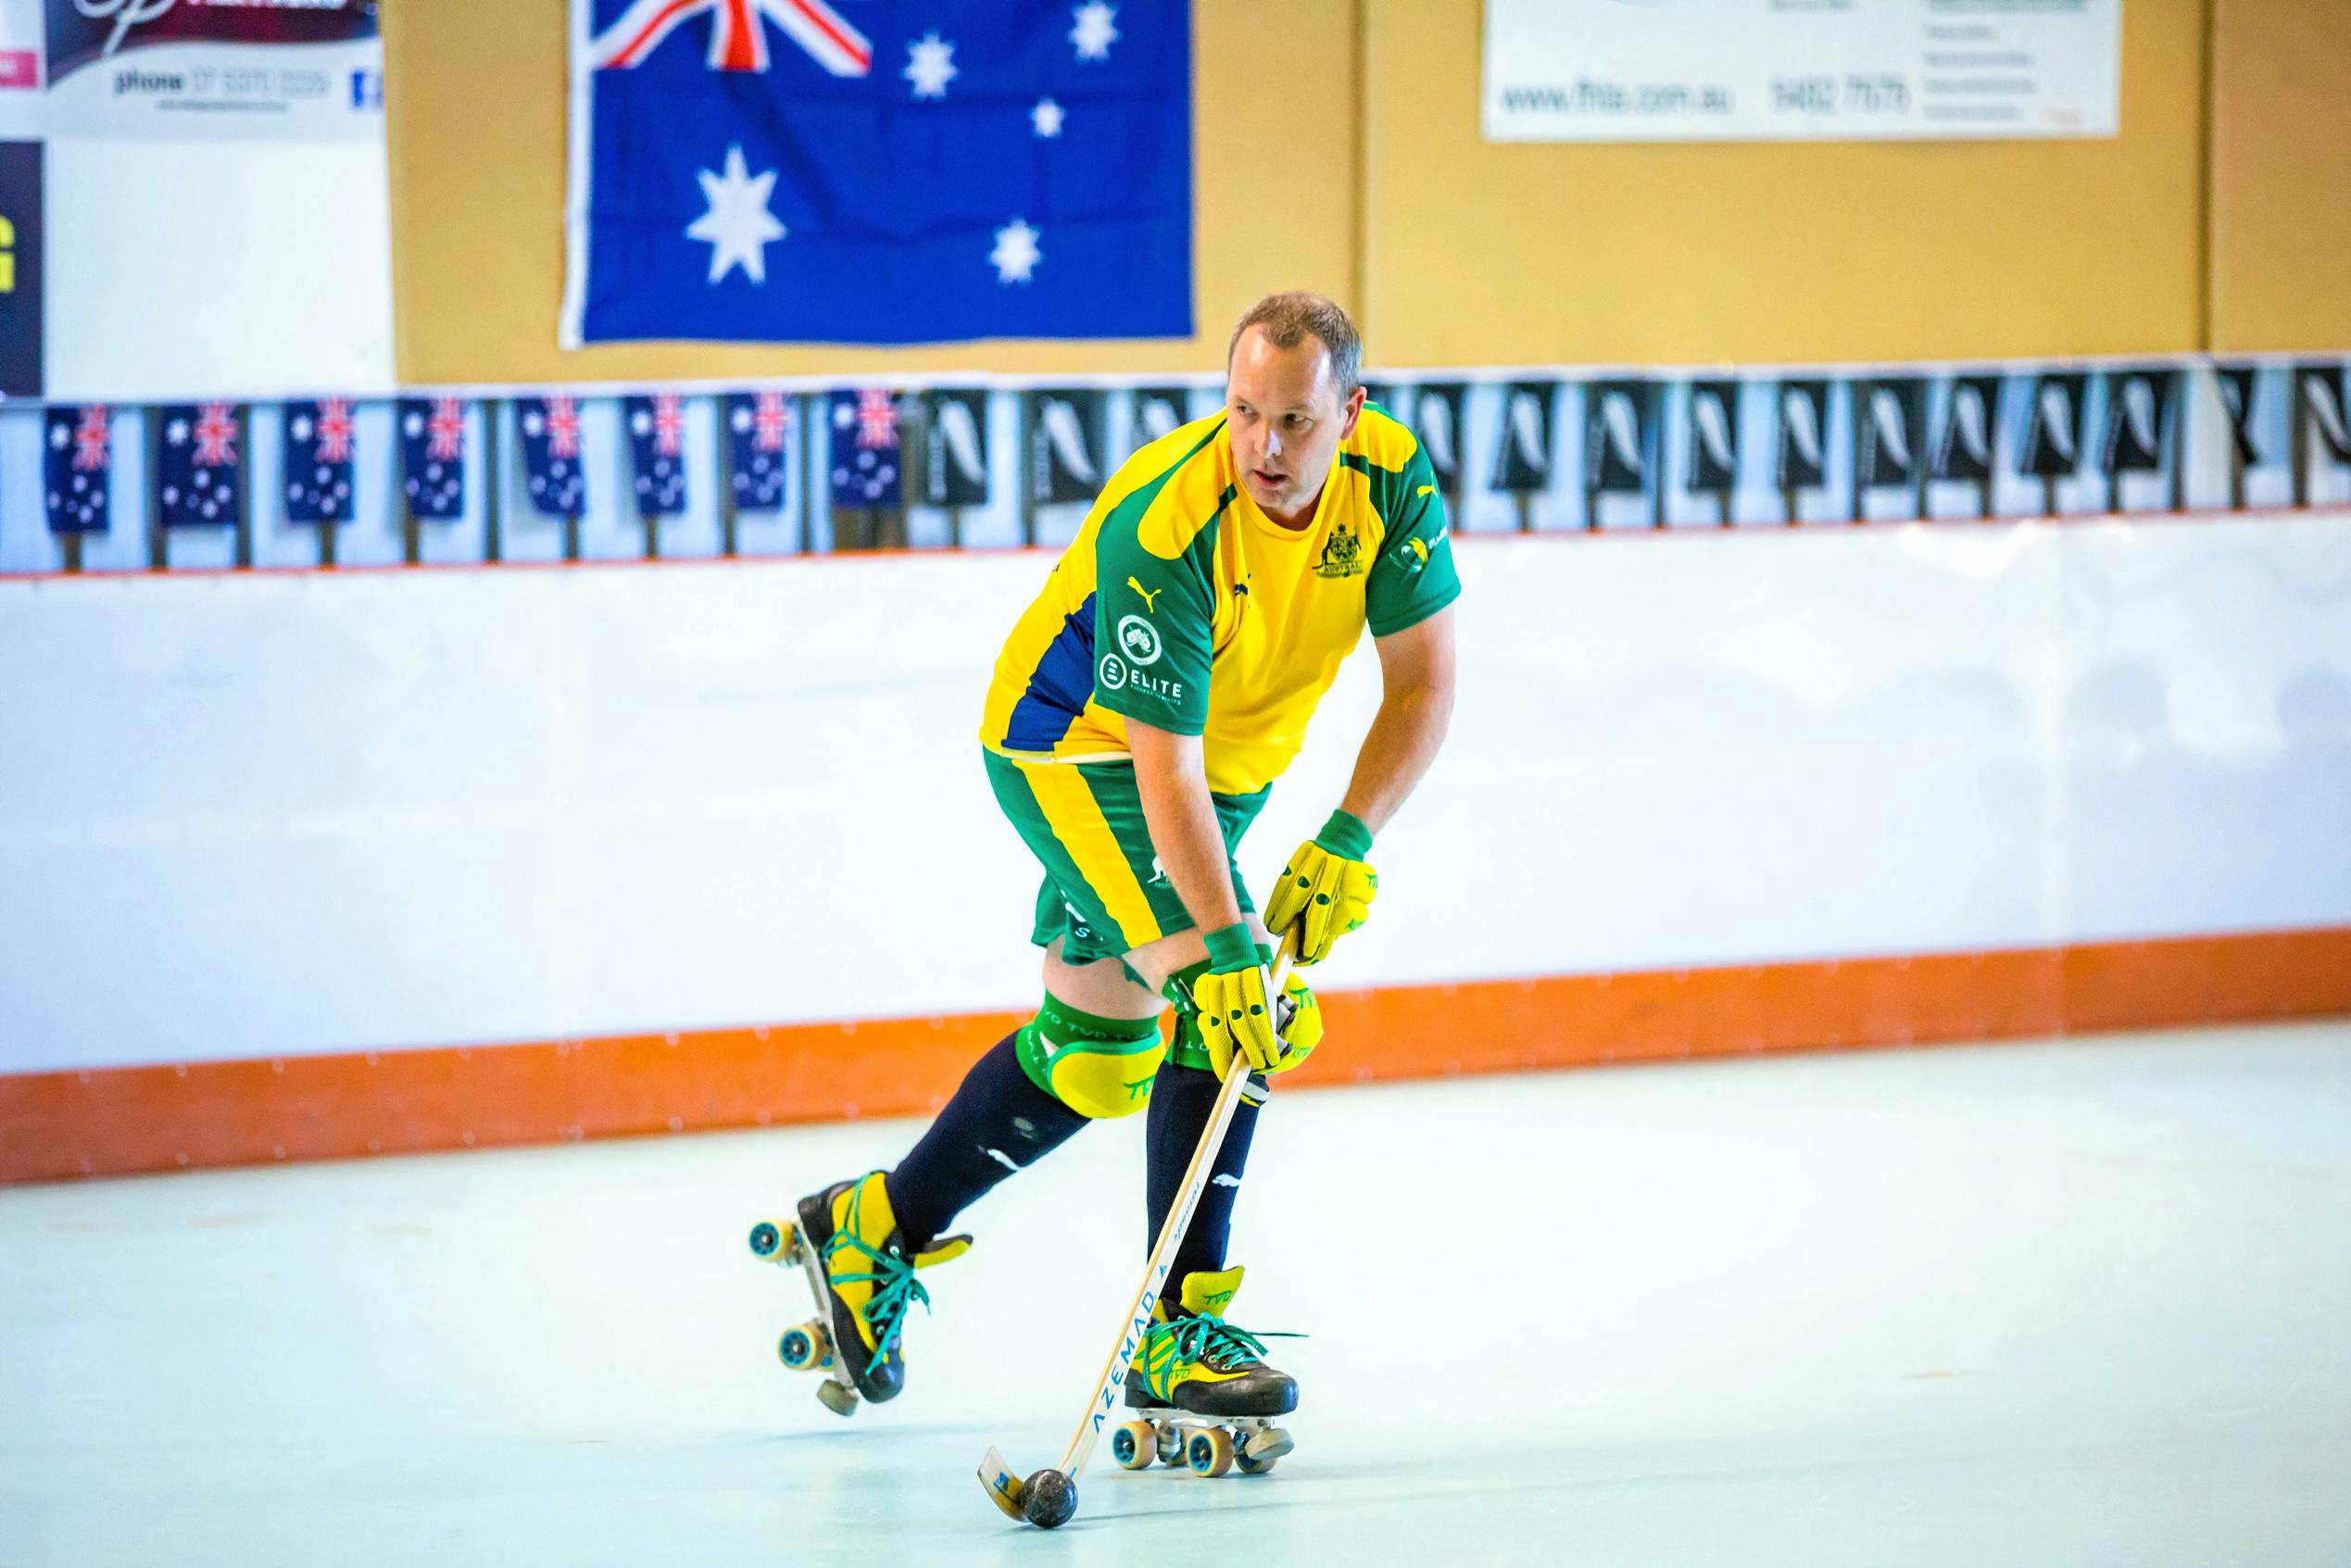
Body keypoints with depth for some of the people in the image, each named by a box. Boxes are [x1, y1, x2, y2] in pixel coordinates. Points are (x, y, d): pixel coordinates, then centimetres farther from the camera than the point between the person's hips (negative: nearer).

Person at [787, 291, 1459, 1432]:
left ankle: (877, 1229, 33)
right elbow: (1162, 764, -36)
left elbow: (1424, 678, -12)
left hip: (1233, 766, 7)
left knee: (1097, 1053, 15)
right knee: (1216, 1007, -23)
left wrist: (1347, 843, -24)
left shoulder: (1391, 478, -18)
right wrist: (1225, 945, -43)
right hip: (1076, 747, -7)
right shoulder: (1166, 524, -35)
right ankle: (1179, 1329, -16)